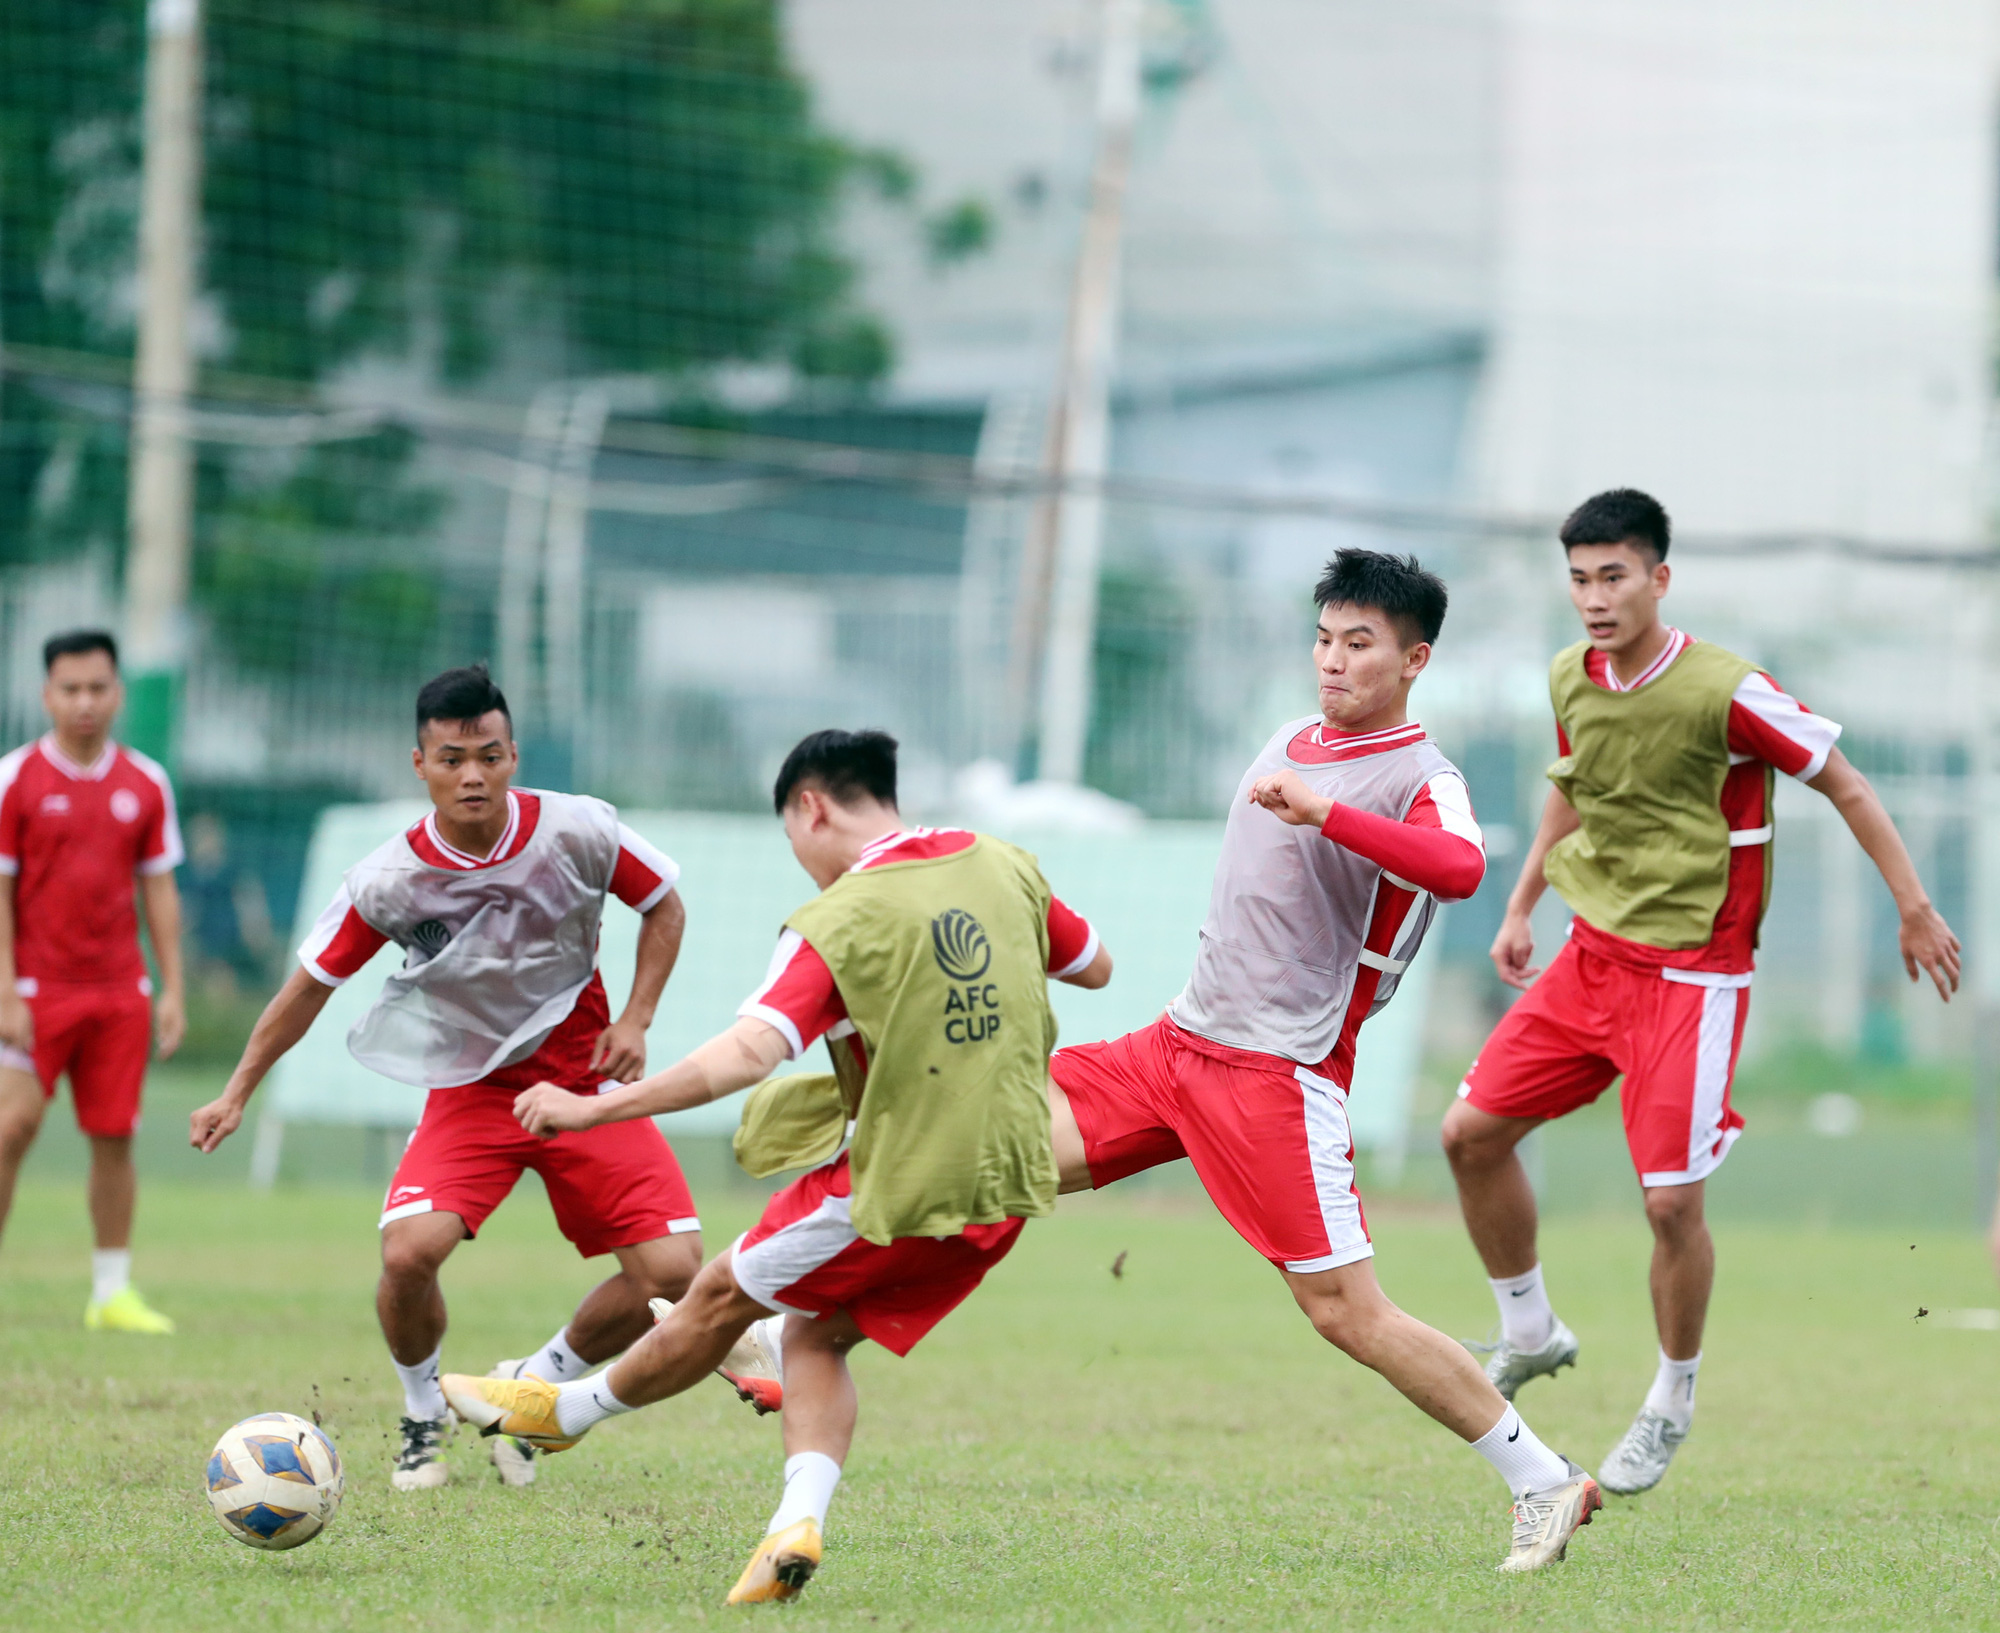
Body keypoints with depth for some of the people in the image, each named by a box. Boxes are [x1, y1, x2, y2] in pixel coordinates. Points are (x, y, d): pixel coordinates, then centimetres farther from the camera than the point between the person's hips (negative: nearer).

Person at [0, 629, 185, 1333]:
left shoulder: (146, 785, 7)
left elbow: (159, 890, 12)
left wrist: (172, 988, 6)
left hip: (120, 993, 3)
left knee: (115, 1137, 4)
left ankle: (113, 1293, 12)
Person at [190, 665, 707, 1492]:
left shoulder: (577, 832, -14)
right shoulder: (388, 879, -14)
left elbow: (663, 906, 5)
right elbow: (311, 984, 1)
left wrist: (634, 1020, -6)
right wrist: (236, 1095, 3)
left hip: (583, 1077, 1)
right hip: (469, 1086, -1)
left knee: (671, 1268, -12)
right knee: (409, 1252, -25)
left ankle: (538, 1384, 15)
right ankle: (422, 1416, 7)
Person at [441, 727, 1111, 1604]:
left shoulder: (837, 922, -16)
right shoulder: (1005, 867, 4)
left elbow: (749, 1052, -28)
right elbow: (1095, 966, 19)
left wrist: (596, 1107, -26)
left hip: (901, 1188, -6)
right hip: (1008, 1183, 6)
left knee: (722, 1294, 15)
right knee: (815, 1336, 18)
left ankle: (566, 1411, 34)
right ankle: (798, 1523, -1)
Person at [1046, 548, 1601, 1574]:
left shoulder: (1421, 780, -10)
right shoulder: (1293, 742, 16)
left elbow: (1459, 868, -35)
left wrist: (1324, 810, -42)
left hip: (1275, 1074, -7)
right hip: (1179, 1042, 7)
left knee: (1345, 1309, -10)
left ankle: (1543, 1482, -1)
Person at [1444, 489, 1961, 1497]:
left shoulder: (1726, 692, -19)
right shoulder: (1572, 679, 0)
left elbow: (1843, 785, -8)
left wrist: (1914, 908, -5)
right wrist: (1520, 908, 23)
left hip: (1691, 973, -6)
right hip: (1592, 952, 6)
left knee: (1672, 1199, -10)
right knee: (1472, 1132, 2)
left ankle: (1672, 1403, 14)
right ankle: (1529, 1335, 24)